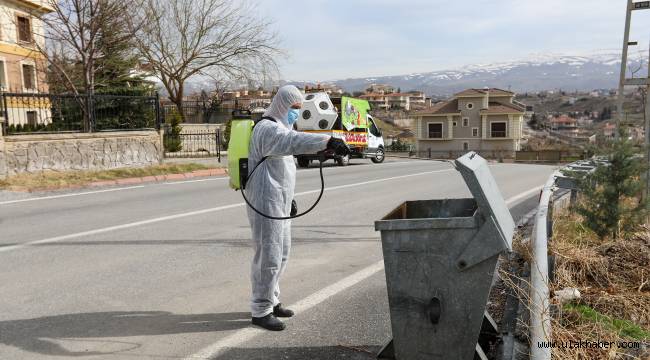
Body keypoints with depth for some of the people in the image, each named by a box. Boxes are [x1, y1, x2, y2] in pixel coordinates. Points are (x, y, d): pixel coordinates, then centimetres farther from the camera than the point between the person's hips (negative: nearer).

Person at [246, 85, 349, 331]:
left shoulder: (281, 128, 19)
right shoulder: (268, 129, -15)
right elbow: (294, 142, -38)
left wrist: (289, 199, 26)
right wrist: (328, 141, -49)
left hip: (279, 203, 10)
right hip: (266, 202, -10)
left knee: (281, 253, 17)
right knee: (269, 256, -5)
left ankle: (271, 301, 31)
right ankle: (260, 311, 7)